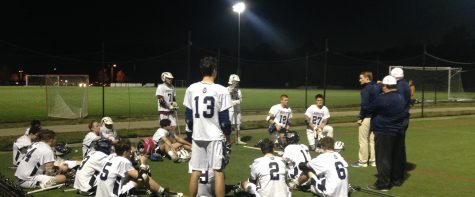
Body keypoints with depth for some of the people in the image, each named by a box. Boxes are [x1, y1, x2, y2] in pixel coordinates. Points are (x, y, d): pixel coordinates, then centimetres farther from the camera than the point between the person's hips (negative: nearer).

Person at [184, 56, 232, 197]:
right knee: (218, 171, 4)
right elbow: (224, 118, -7)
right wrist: (227, 134, 7)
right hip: (216, 136, -3)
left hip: (197, 136, 3)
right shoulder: (221, 90, -10)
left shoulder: (191, 89, 0)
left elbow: (188, 116, 6)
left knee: (196, 171, 12)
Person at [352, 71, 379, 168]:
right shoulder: (376, 87, 11)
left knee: (363, 140, -1)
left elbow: (364, 105, -19)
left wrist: (360, 118, -14)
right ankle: (373, 161, 18)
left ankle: (362, 161, 3)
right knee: (372, 139, 14)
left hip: (366, 117, -9)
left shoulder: (366, 89, -14)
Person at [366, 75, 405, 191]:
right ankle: (397, 179, 28)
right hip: (399, 132, 8)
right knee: (397, 157, 17)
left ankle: (383, 184, -3)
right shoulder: (401, 98, 8)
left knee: (383, 158, -4)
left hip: (384, 133, -8)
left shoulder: (382, 99, -18)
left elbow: (369, 109, -9)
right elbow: (403, 112, 16)